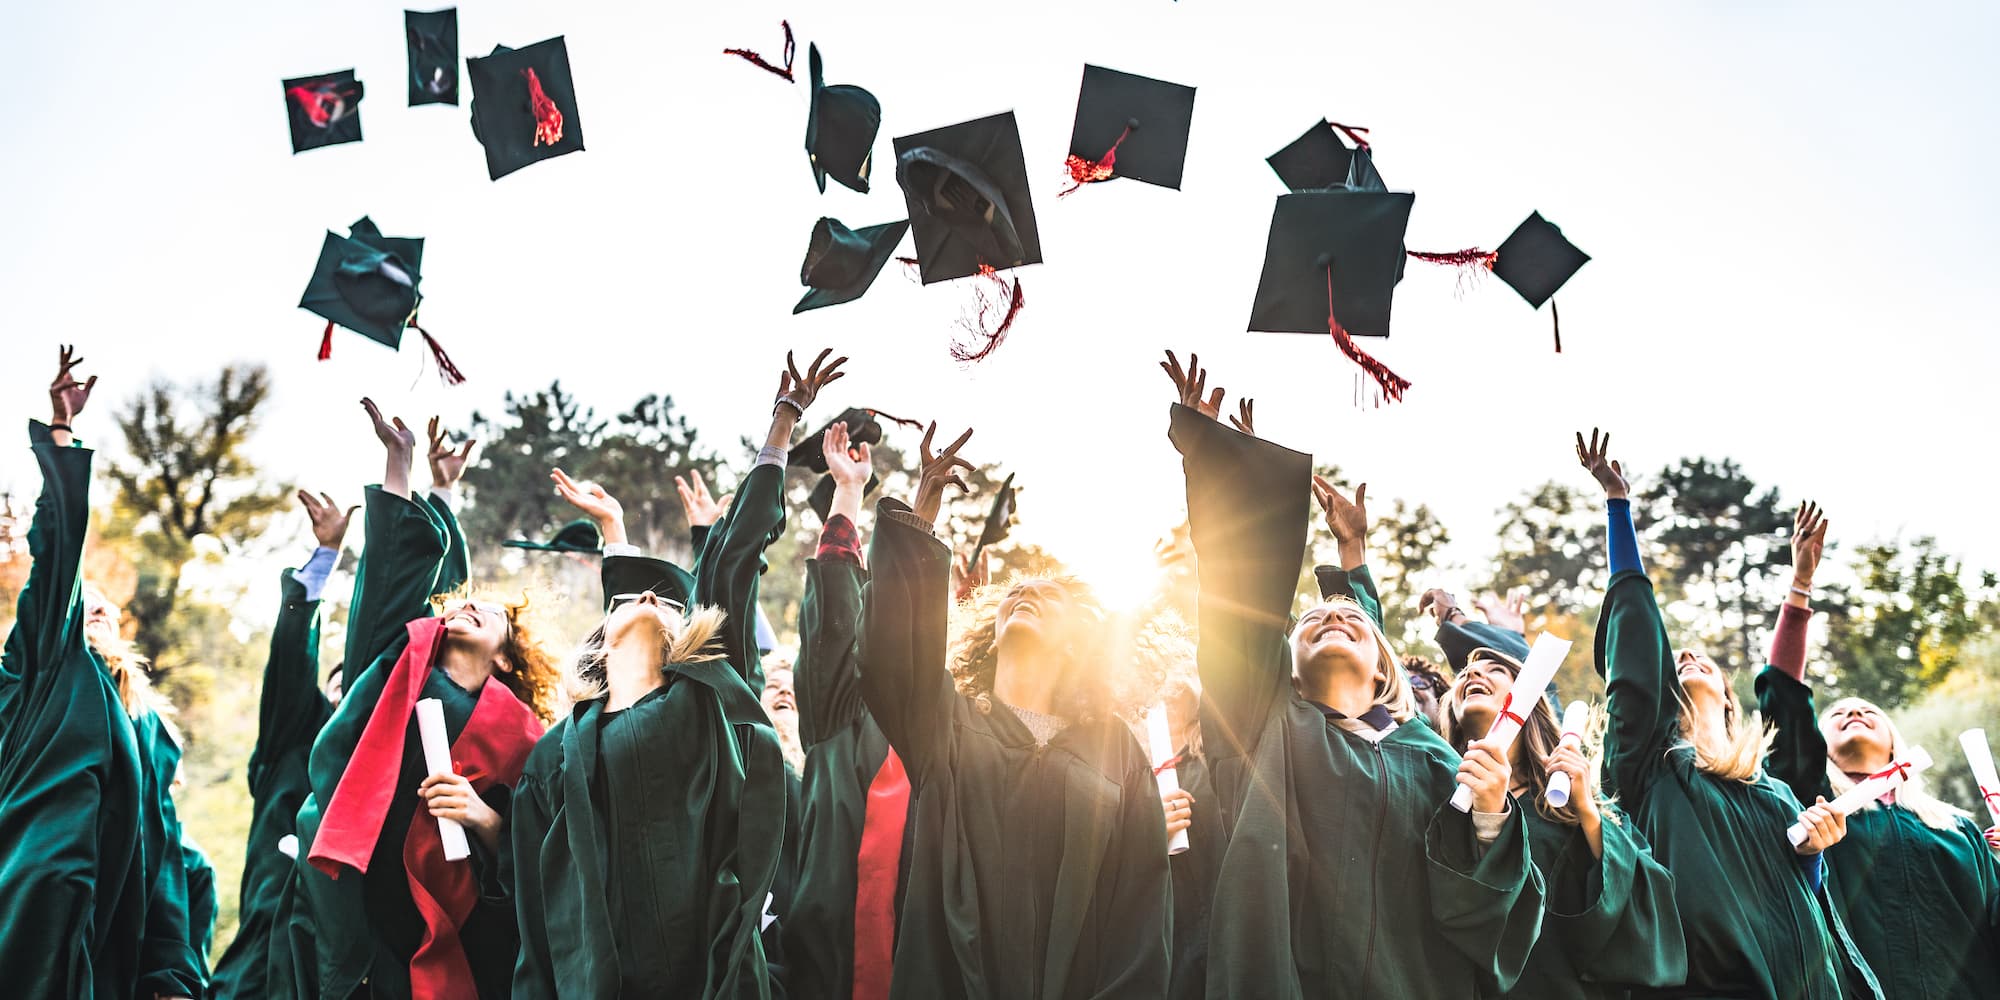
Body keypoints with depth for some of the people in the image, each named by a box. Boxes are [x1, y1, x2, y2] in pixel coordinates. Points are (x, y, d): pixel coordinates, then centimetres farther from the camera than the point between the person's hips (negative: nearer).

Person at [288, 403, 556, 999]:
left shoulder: (516, 734, 6)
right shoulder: (404, 663, 11)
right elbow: (394, 570, 6)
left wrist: (487, 821, -15)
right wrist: (398, 458, 3)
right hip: (345, 919, 1)